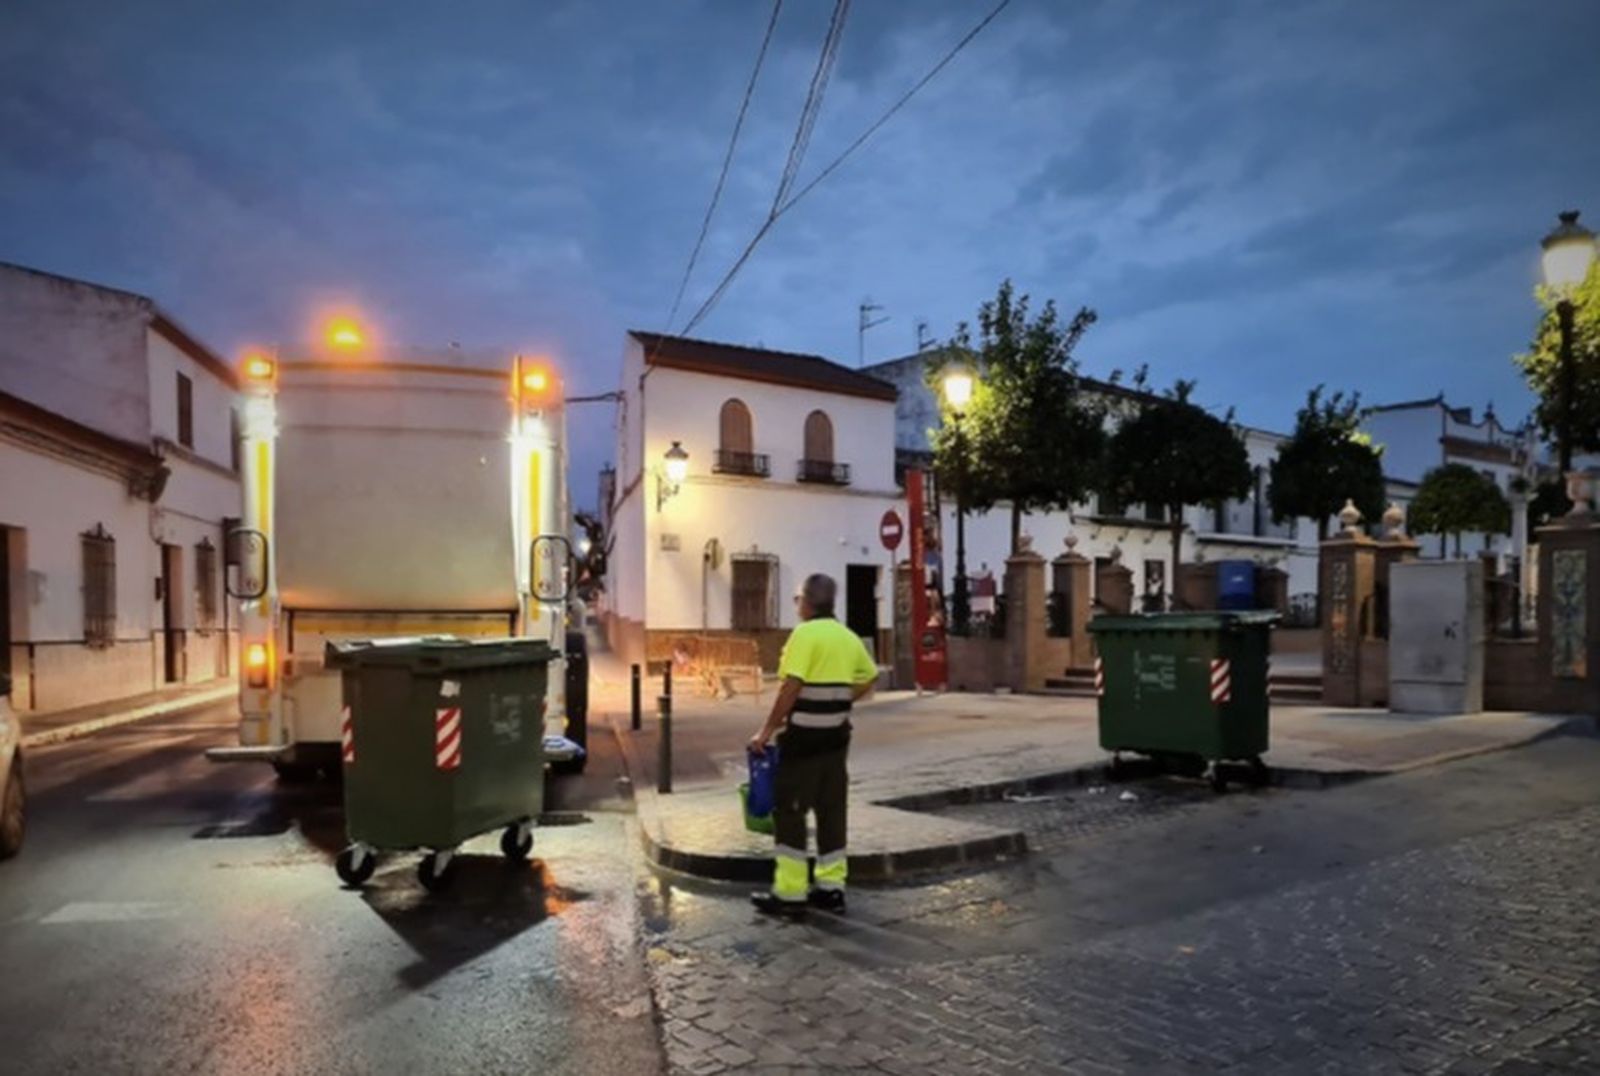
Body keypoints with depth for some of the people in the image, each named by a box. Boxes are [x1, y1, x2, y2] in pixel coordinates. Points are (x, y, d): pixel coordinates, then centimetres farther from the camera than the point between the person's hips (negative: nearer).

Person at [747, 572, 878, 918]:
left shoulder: (805, 633, -14)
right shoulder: (848, 637, 9)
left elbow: (791, 686, -20)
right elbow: (868, 679, 17)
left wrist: (768, 729, -15)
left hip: (804, 734, -7)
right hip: (836, 734, 7)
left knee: (789, 811, 2)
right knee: (831, 809, 13)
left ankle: (790, 893, 6)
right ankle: (831, 887, 20)